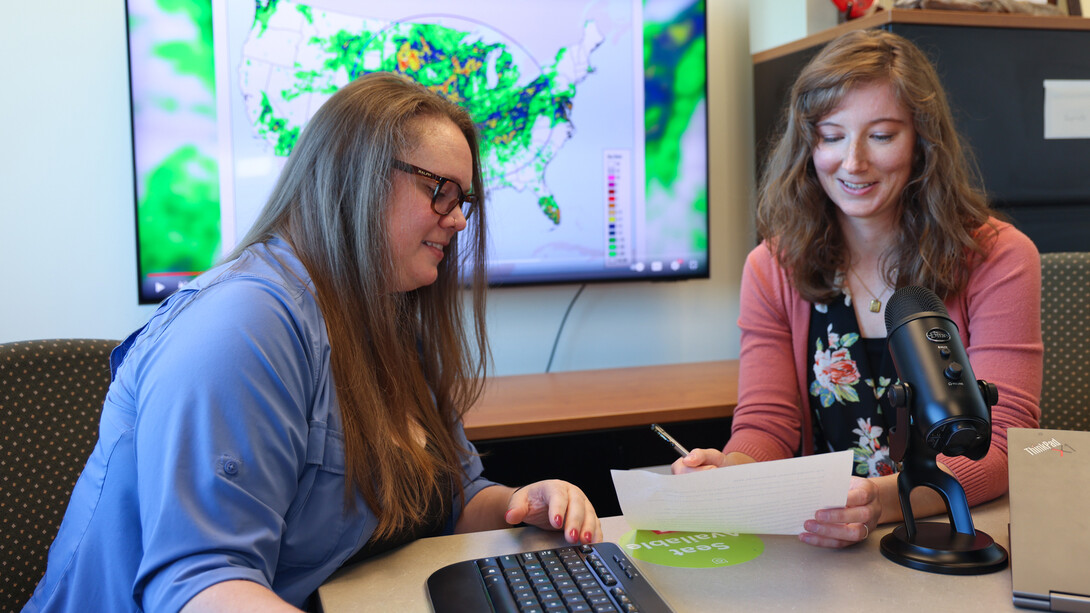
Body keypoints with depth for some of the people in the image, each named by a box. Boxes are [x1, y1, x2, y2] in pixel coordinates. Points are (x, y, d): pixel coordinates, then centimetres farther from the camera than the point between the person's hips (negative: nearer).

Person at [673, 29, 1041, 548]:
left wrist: (885, 500, -36)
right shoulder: (772, 268, -1)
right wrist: (731, 471, -30)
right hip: (827, 547, 1)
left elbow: (1000, 442, -16)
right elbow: (766, 426, -6)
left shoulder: (998, 259, -8)